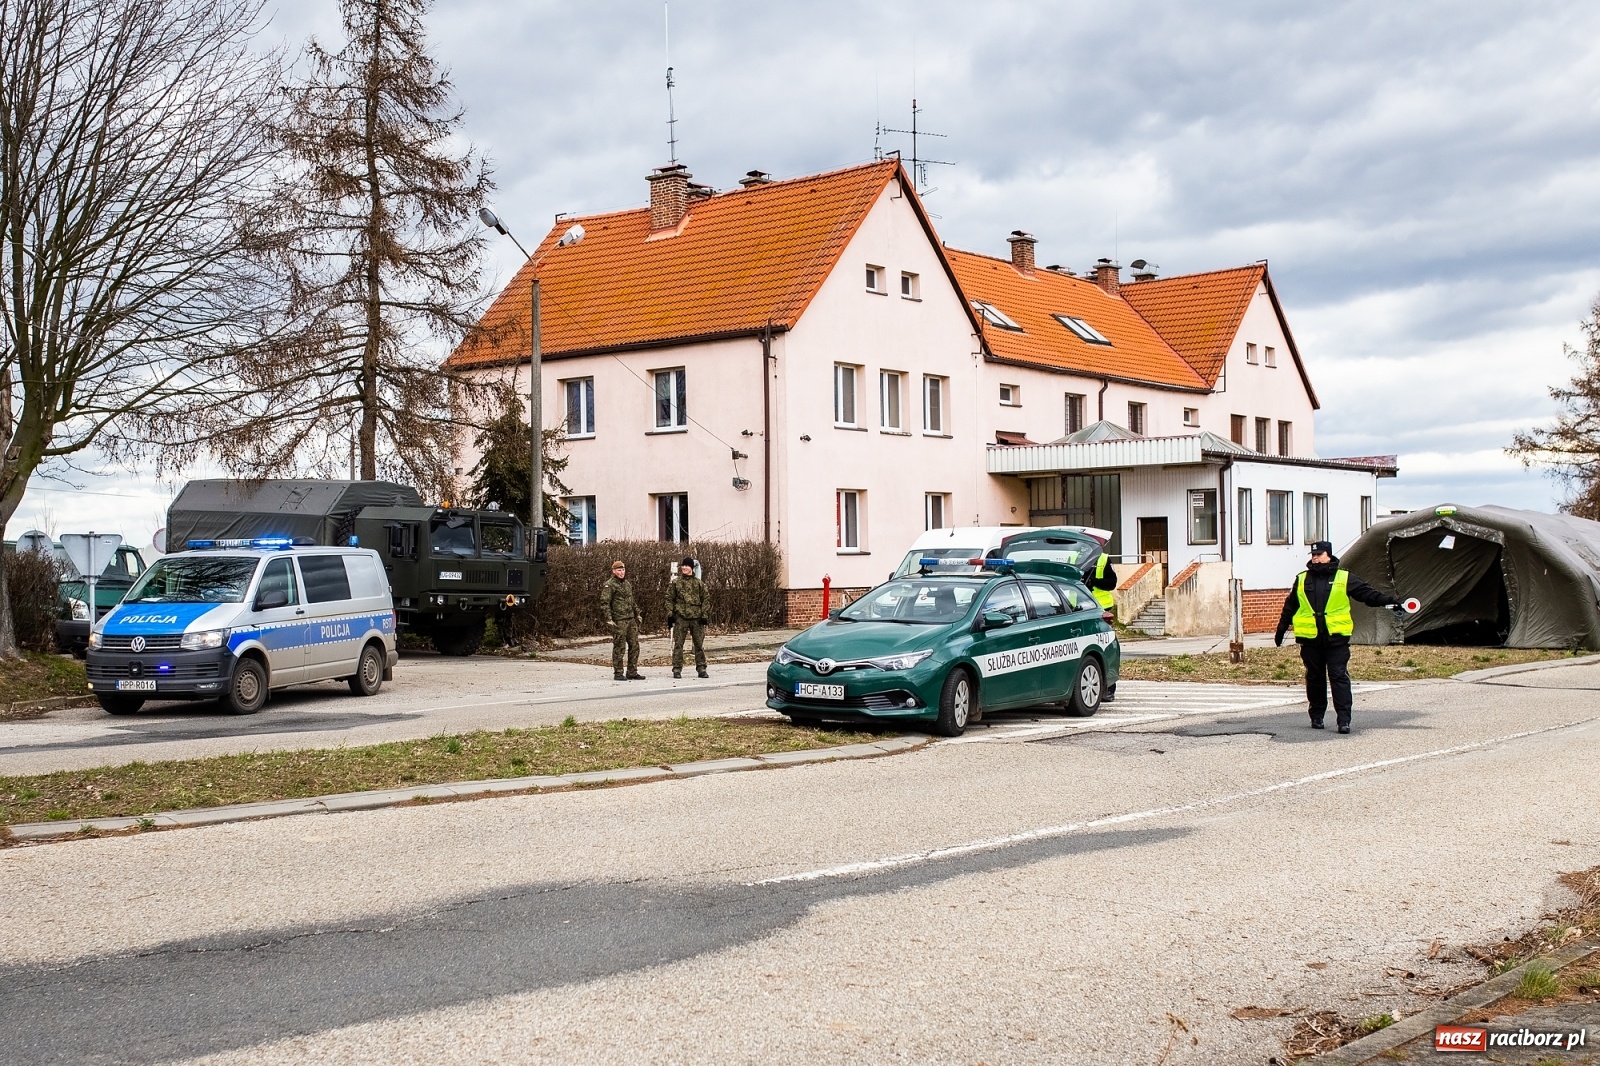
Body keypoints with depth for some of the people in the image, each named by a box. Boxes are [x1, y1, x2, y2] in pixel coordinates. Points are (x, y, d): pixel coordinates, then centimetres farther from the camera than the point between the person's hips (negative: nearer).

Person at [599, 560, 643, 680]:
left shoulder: (627, 583, 17)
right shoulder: (609, 585, -9)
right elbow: (604, 603, -14)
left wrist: (637, 614, 24)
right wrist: (608, 619, -21)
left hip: (631, 620, 8)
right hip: (619, 621, -8)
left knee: (634, 646, 7)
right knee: (619, 647, -3)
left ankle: (632, 673, 14)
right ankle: (618, 673, 4)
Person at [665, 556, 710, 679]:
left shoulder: (699, 583, 8)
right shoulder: (675, 582, 6)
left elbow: (706, 599, 9)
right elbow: (669, 598, 7)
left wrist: (705, 615, 0)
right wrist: (670, 614, -3)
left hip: (696, 617, 1)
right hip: (681, 618, -1)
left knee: (699, 644, 4)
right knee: (678, 644, -2)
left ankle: (701, 669, 12)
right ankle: (677, 669, 4)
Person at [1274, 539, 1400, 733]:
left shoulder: (1344, 578, 5)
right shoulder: (1302, 580, 12)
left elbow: (1367, 593, 1)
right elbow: (1289, 608, 19)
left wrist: (1388, 600, -15)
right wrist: (1280, 632, 22)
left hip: (1336, 637, -2)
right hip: (1310, 638, 3)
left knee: (1339, 677, -6)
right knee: (1315, 677, 9)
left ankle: (1344, 719, -7)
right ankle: (1317, 716, 21)